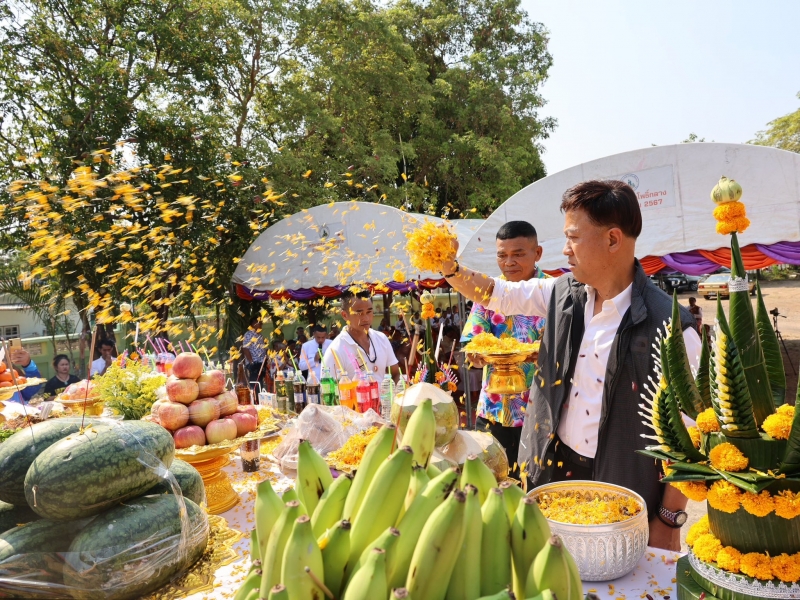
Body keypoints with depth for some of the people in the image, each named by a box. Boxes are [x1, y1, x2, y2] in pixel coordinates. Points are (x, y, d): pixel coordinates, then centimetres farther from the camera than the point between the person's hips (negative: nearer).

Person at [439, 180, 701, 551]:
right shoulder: (564, 293, -3)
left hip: (625, 492, -4)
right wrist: (449, 269, -6)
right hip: (554, 468, 5)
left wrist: (669, 521, -10)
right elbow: (495, 294, 10)